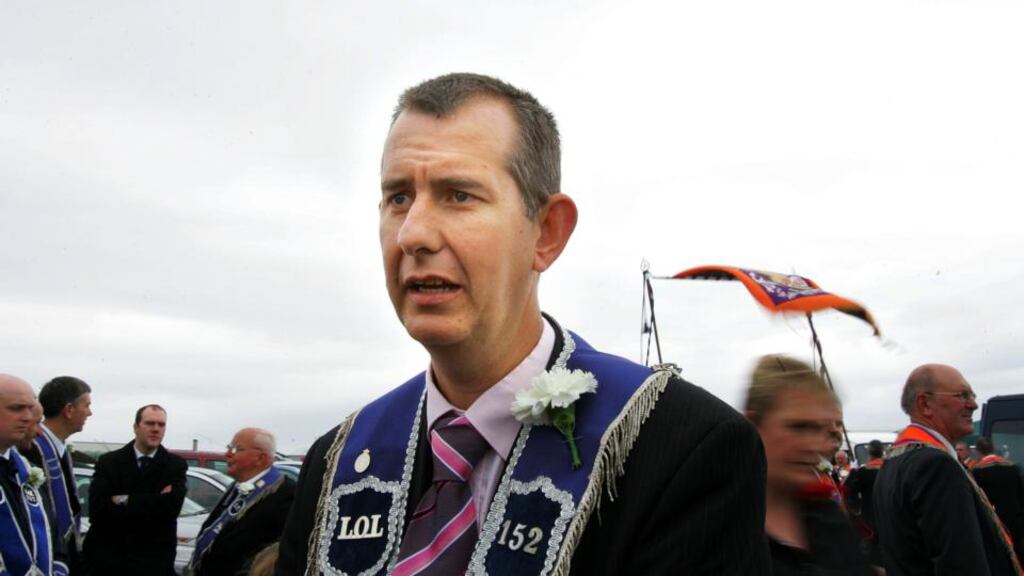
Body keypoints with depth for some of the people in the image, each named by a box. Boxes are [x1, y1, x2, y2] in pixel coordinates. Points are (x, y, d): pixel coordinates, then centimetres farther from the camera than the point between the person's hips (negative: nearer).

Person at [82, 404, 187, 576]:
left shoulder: (175, 465, 1)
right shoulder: (109, 461, 2)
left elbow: (171, 506, -15)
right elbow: (97, 510, -11)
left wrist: (124, 501, -12)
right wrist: (154, 503, -14)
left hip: (153, 560, 0)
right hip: (107, 556, 1)